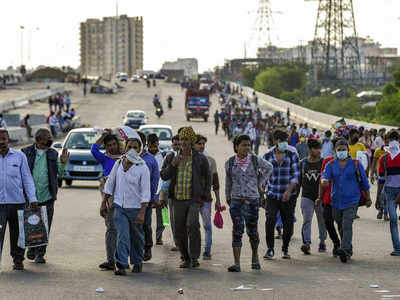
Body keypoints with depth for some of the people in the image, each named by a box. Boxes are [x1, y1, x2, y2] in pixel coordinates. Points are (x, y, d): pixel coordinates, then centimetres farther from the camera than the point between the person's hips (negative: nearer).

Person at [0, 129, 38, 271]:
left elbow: (27, 179, 6)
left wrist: (32, 199, -1)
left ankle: (18, 260, 20)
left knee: (17, 234, 8)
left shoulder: (19, 156, 5)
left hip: (17, 202, 1)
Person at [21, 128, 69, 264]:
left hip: (47, 196, 1)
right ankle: (32, 248, 27)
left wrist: (63, 163, -2)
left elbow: (60, 174, 14)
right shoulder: (27, 152, 3)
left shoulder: (53, 154, 10)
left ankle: (40, 254, 9)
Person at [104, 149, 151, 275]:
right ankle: (121, 265, -13)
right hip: (119, 207, 2)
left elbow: (145, 192, -12)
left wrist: (142, 213, -18)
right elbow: (110, 183, 13)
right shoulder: (118, 163, 2)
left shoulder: (143, 168, -10)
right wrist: (105, 202, 12)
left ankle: (137, 263, 29)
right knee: (122, 236, -10)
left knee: (137, 237, 11)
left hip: (135, 208, -2)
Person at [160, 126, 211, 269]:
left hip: (194, 199, -3)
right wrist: (172, 164, -12)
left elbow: (207, 178, 11)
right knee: (179, 231, 4)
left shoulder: (200, 159, 1)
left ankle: (195, 257, -15)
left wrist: (205, 196, 3)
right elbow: (164, 176, 4)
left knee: (192, 225, -24)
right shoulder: (172, 158, 7)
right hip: (178, 200, 3)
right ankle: (186, 259, 20)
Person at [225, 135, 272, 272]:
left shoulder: (255, 160, -3)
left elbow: (269, 167, 17)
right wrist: (228, 197, 28)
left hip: (252, 200, 0)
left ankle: (255, 257, 35)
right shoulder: (230, 163, 0)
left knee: (252, 230, 9)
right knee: (237, 230, -11)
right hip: (236, 200, 0)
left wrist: (261, 183, 12)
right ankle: (236, 263, -15)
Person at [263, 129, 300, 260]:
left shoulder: (292, 155, 1)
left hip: (289, 195, 0)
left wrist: (289, 190, -16)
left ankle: (285, 249, 21)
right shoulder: (267, 156, 6)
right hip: (272, 194, 0)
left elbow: (296, 175, -4)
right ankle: (270, 249, -7)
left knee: (288, 222, 3)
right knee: (270, 220, -15)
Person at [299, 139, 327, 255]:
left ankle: (322, 242, 27)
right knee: (307, 220, -10)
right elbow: (298, 180, 13)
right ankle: (307, 243, -14)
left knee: (322, 221, 9)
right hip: (307, 196, 1)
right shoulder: (303, 163, 4)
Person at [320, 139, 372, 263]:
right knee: (341, 227, 12)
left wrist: (368, 198, 14)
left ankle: (345, 250, -30)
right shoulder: (331, 165, 6)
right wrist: (324, 181, -37)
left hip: (351, 200, -4)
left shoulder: (356, 164, 1)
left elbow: (364, 182, 8)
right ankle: (349, 250, 29)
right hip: (336, 201, 4)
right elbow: (325, 175, -13)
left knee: (347, 225, -19)